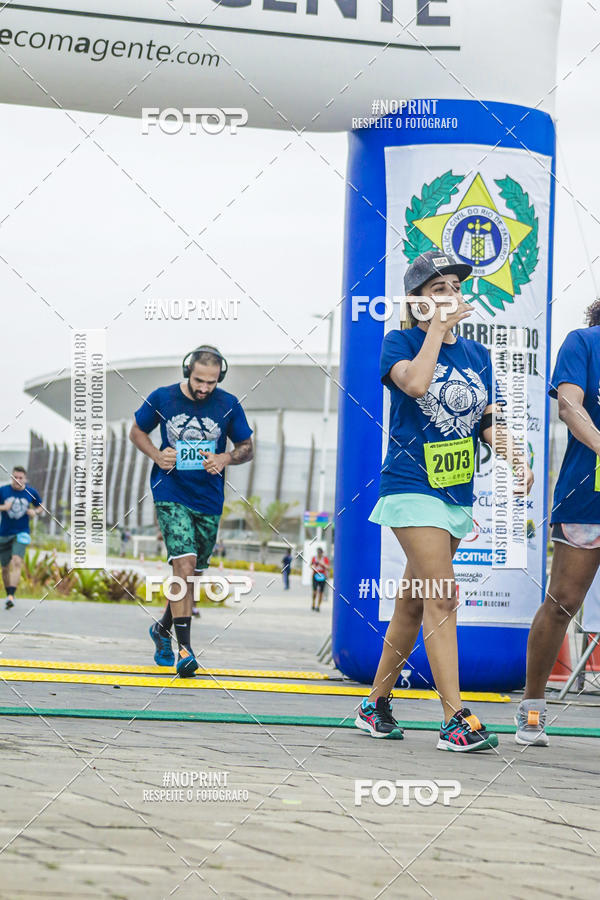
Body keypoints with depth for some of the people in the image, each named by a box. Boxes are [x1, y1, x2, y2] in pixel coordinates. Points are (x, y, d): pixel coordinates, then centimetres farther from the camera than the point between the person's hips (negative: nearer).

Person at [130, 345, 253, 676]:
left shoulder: (228, 405, -3)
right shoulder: (162, 398, -6)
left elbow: (246, 447, 8)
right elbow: (137, 431, 10)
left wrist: (225, 458, -14)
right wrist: (157, 455, -9)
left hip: (208, 500, 3)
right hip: (171, 494, -3)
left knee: (189, 574, 14)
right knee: (184, 565, -19)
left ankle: (163, 628, 39)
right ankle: (184, 647, -18)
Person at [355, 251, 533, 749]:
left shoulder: (477, 353, 14)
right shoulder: (400, 341, -2)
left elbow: (488, 420, 15)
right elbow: (415, 381, -23)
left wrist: (517, 460, -2)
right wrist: (438, 327, -14)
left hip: (457, 493, 6)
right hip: (412, 487, -6)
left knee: (414, 602, 11)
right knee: (441, 597, -16)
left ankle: (376, 703, 23)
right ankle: (456, 720, -19)